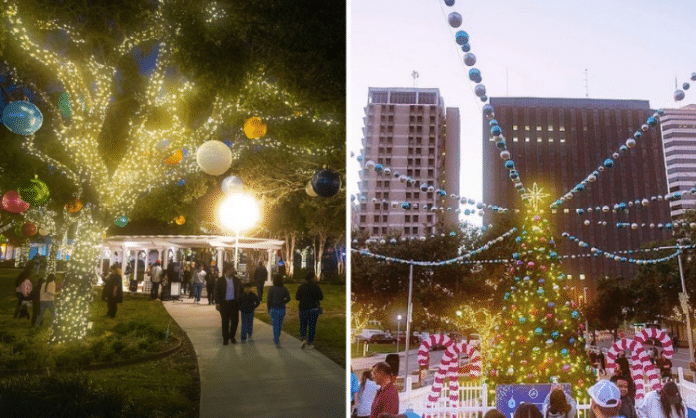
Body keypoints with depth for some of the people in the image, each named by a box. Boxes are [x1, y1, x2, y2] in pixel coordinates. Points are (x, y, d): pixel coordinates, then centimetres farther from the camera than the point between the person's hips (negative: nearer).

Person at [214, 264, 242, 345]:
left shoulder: (237, 280, 6)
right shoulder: (220, 280, 0)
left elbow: (240, 291, 10)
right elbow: (217, 292, 0)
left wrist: (240, 301, 2)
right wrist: (217, 303, -8)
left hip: (234, 303, 2)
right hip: (224, 304, -2)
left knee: (235, 320, 3)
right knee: (225, 321, 4)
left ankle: (232, 336, 23)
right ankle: (225, 338, 16)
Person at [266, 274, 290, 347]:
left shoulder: (272, 288, -9)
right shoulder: (284, 289, -1)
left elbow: (269, 299, -8)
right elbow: (288, 299, -4)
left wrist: (268, 308, 4)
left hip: (274, 309, -3)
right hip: (282, 309, 3)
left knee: (275, 325, 2)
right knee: (279, 324, 21)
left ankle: (277, 342, -2)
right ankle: (276, 338, 36)